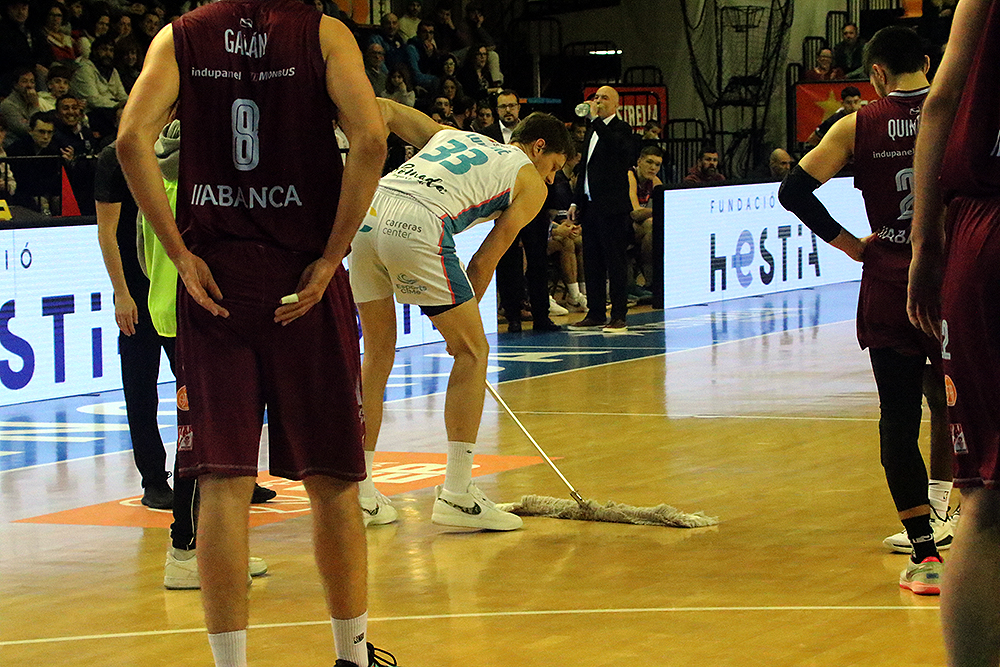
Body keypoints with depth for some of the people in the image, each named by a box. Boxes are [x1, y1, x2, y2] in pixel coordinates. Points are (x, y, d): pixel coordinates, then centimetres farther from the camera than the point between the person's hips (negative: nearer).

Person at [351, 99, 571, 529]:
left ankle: (359, 493, 19)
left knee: (378, 352, 19)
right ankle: (456, 495, 4)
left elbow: (382, 108, 27)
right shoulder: (531, 183, 20)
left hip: (368, 210, 6)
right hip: (418, 227, -6)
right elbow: (487, 258, 14)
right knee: (472, 351, 8)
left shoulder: (450, 135, 35)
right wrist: (462, 316, 23)